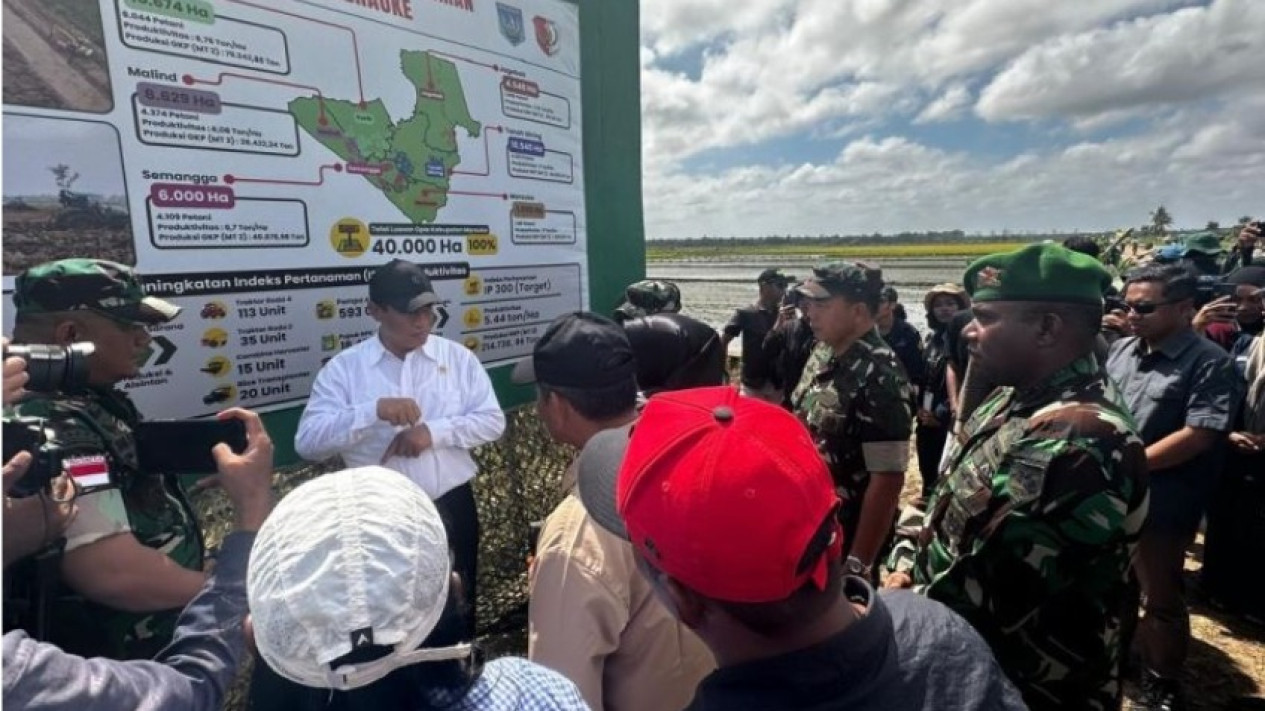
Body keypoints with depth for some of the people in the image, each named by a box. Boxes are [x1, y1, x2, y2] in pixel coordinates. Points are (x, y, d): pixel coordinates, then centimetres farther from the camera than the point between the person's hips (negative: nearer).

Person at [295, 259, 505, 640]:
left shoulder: (457, 357, 1)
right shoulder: (343, 368, -4)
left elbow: (493, 420, -3)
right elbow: (307, 442, -13)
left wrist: (435, 431, -17)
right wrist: (373, 410, -28)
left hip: (451, 509, 2)